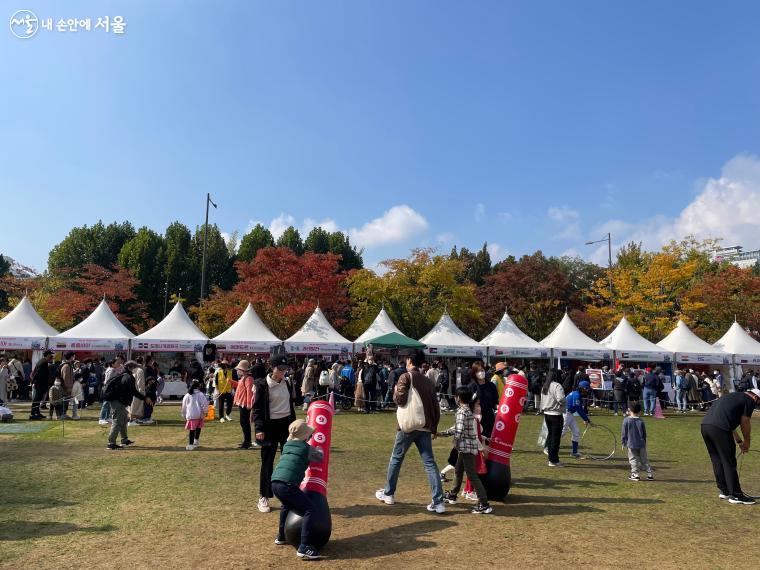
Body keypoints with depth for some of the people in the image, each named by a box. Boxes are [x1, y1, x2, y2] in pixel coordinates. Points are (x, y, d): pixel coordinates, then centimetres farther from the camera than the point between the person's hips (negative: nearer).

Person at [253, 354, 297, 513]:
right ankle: (263, 497, 16)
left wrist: (293, 425, 16)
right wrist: (259, 428, -16)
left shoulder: (288, 383, 4)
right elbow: (257, 408, -9)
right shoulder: (262, 385, -11)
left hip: (287, 424, 5)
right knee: (267, 462, 3)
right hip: (270, 426, -4)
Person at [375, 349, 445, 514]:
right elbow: (436, 407, 12)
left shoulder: (406, 377, -6)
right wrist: (434, 427, 19)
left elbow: (400, 399, -16)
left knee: (396, 459, 13)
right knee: (430, 463, 1)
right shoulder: (428, 382, 13)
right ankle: (438, 502, -5)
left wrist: (395, 391, 5)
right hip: (425, 427, 4)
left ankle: (388, 494, 26)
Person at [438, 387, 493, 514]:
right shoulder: (468, 409, 11)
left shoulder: (462, 411, -18)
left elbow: (459, 431, -25)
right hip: (467, 447, 10)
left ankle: (484, 504, -6)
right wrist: (442, 433, 19)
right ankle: (452, 495, 39)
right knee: (458, 470, 23)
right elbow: (457, 427, 18)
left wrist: (456, 443, -6)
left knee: (472, 475, -7)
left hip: (467, 447, -10)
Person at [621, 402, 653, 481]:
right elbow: (644, 434, 8)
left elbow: (623, 433, -5)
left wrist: (623, 443, 5)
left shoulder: (626, 420, -9)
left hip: (631, 444, -3)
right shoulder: (641, 421, -2)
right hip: (641, 444, 3)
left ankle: (635, 475, 4)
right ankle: (650, 474, 17)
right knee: (644, 460, 13)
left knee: (633, 460, 6)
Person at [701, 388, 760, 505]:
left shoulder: (733, 396, 32)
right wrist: (747, 442, 21)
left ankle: (724, 491, 27)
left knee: (717, 461, 18)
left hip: (704, 425, 8)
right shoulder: (750, 400, 9)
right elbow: (745, 423, 6)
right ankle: (736, 495, 10)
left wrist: (739, 441, 37)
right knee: (729, 463, 3)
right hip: (719, 429, -8)